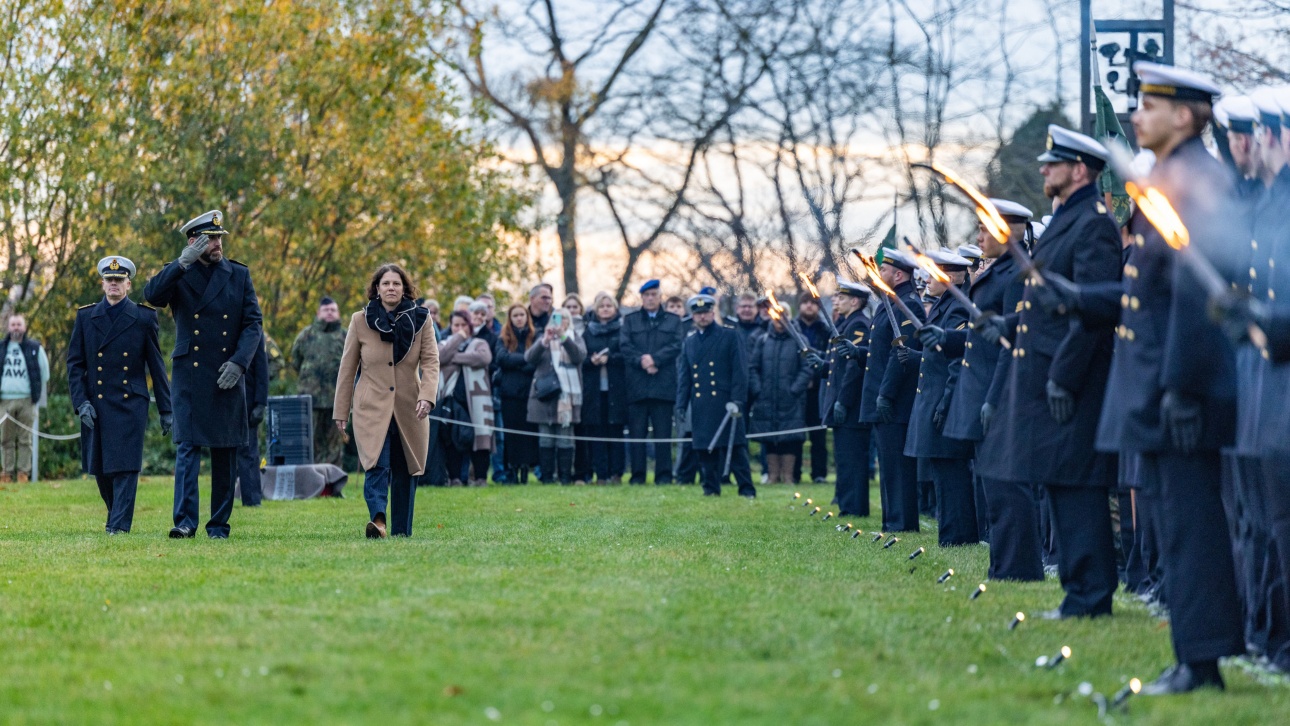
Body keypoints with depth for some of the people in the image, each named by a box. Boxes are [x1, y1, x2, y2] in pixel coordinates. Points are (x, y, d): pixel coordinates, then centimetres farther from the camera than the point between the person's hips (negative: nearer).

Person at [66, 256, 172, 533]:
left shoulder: (144, 318, 3)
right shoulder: (86, 317, 7)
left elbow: (156, 365, 5)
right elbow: (74, 364, 6)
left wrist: (165, 409, 4)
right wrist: (81, 403, -6)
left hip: (130, 405, -2)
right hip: (95, 406, 2)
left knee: (126, 468, -10)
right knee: (100, 469, 9)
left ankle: (119, 525, -9)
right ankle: (117, 513, 31)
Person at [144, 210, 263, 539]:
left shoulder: (239, 275, 7)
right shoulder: (178, 274, 4)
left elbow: (253, 324, 2)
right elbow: (152, 294, -16)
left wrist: (239, 362, -11)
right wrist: (183, 263, -24)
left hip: (227, 377, 2)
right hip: (189, 376, -2)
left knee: (225, 454, 6)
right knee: (187, 447, -11)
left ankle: (219, 524, 13)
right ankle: (185, 521, -15)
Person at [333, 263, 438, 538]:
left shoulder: (420, 320, 3)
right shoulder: (360, 320, 1)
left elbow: (431, 361, -3)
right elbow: (347, 368, 6)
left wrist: (427, 396, -20)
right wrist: (340, 411, 6)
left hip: (408, 409, 2)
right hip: (371, 408, -2)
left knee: (405, 471, 7)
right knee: (377, 464, -21)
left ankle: (402, 531, 16)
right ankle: (378, 520, -37)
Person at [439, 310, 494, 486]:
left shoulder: (479, 343, 12)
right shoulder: (445, 344, 17)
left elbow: (484, 358, -12)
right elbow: (439, 357, -6)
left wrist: (455, 358, -8)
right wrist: (459, 337, -3)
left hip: (475, 398, -1)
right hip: (452, 397, 1)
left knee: (479, 437, -7)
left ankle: (480, 476, -4)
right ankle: (454, 477, 0)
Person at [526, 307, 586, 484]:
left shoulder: (575, 339, 14)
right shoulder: (543, 339, 15)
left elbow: (580, 355, -8)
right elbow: (529, 358, -3)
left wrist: (563, 337, -22)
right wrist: (544, 342, -20)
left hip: (567, 395, -1)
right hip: (545, 395, 1)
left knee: (565, 439, -3)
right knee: (546, 439, -2)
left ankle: (565, 476, -1)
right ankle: (547, 476, 0)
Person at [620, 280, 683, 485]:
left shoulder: (673, 321, 14)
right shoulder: (630, 320, 15)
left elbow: (676, 346, 0)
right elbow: (625, 346, 2)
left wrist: (654, 359, -12)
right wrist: (641, 361, -14)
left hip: (663, 385, -1)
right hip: (637, 385, 1)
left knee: (663, 433, -2)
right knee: (637, 432, -1)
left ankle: (664, 475, 1)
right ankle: (637, 475, 3)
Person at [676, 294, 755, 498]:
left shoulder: (730, 336, 3)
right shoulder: (689, 342, 16)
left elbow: (740, 371, -2)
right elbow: (684, 376, 17)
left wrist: (737, 400, -12)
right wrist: (681, 405, 7)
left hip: (724, 402, -4)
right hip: (700, 406, 4)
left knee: (735, 446, -6)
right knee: (705, 449, 2)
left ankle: (746, 488, -4)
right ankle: (711, 487, 10)